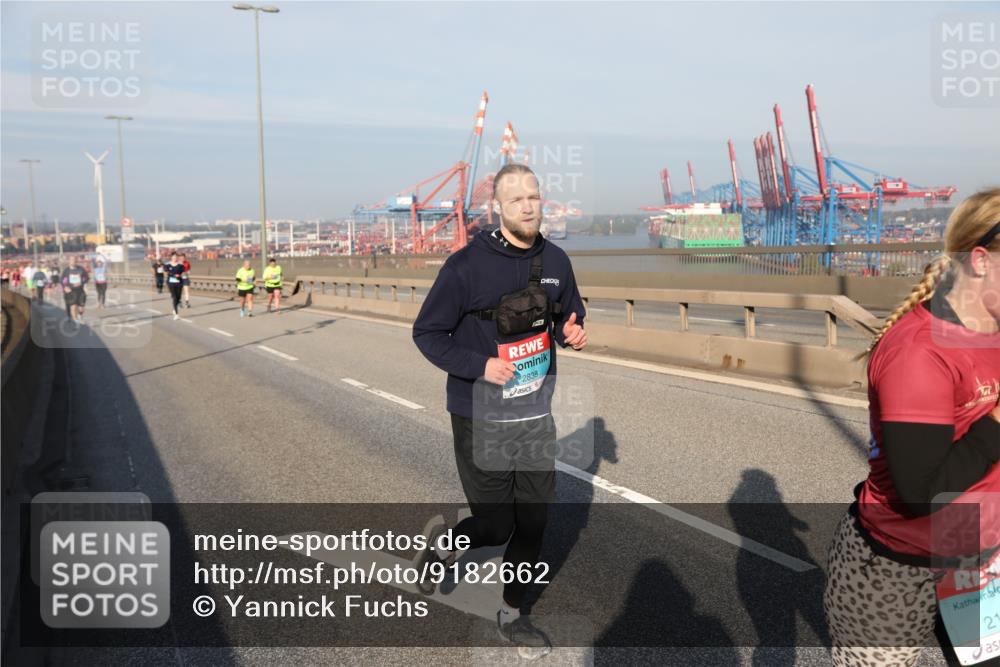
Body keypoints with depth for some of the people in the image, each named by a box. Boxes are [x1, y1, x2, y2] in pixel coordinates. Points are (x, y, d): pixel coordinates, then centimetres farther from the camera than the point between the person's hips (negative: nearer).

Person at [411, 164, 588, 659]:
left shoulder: (555, 261, 1)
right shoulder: (468, 265, -15)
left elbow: (570, 315, 16)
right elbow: (427, 332, -9)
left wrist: (573, 333, -8)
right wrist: (480, 366, -21)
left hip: (537, 417, 5)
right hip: (480, 419, -5)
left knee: (533, 522, 11)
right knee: (496, 527, 2)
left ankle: (512, 615, 33)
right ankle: (442, 541, 37)